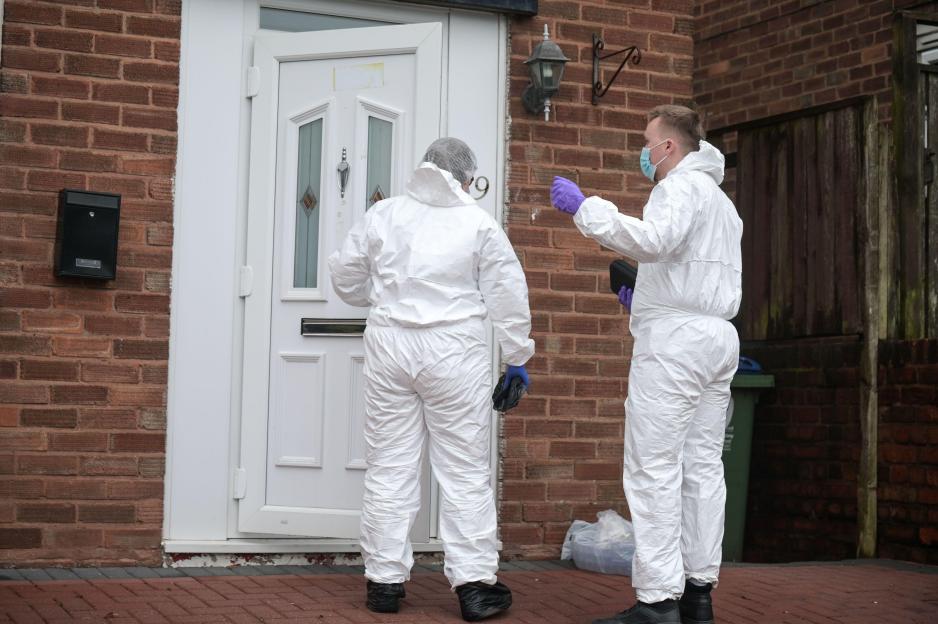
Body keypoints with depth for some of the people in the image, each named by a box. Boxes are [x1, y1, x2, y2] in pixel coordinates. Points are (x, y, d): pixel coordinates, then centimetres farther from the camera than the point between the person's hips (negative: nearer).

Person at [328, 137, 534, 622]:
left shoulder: (383, 214, 6)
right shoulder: (478, 223, -1)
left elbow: (345, 277, 14)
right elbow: (508, 296, 0)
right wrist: (516, 357, 10)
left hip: (389, 345, 3)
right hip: (453, 350, -2)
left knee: (390, 467, 9)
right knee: (465, 470, 4)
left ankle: (384, 581, 13)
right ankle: (473, 584, 6)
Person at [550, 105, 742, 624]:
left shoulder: (682, 186, -5)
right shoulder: (723, 202, 27)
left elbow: (651, 240, -26)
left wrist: (584, 207, -21)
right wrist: (647, 298, 23)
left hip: (674, 337, -10)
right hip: (718, 335, 10)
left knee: (654, 471, -10)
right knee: (703, 468, 9)